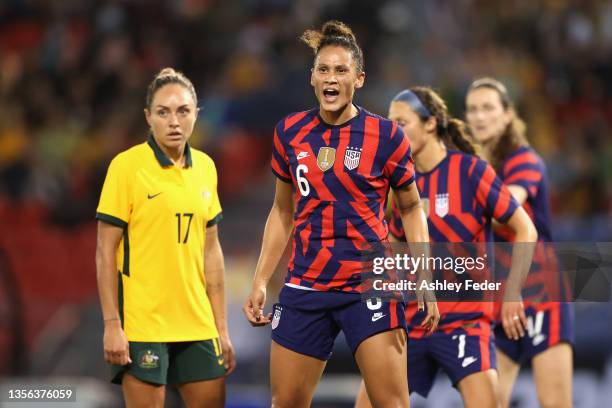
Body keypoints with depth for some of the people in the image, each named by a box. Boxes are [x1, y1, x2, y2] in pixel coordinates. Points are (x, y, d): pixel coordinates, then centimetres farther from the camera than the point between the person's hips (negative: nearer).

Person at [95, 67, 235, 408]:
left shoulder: (205, 167, 9)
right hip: (142, 325, -5)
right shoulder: (127, 166, -7)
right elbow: (105, 252, -8)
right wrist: (111, 325, -13)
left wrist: (222, 328, 12)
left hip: (197, 325, 6)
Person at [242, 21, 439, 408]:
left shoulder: (386, 135, -5)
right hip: (305, 286, 4)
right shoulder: (290, 133, 5)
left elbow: (411, 209, 5)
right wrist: (261, 281, 11)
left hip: (370, 286, -4)